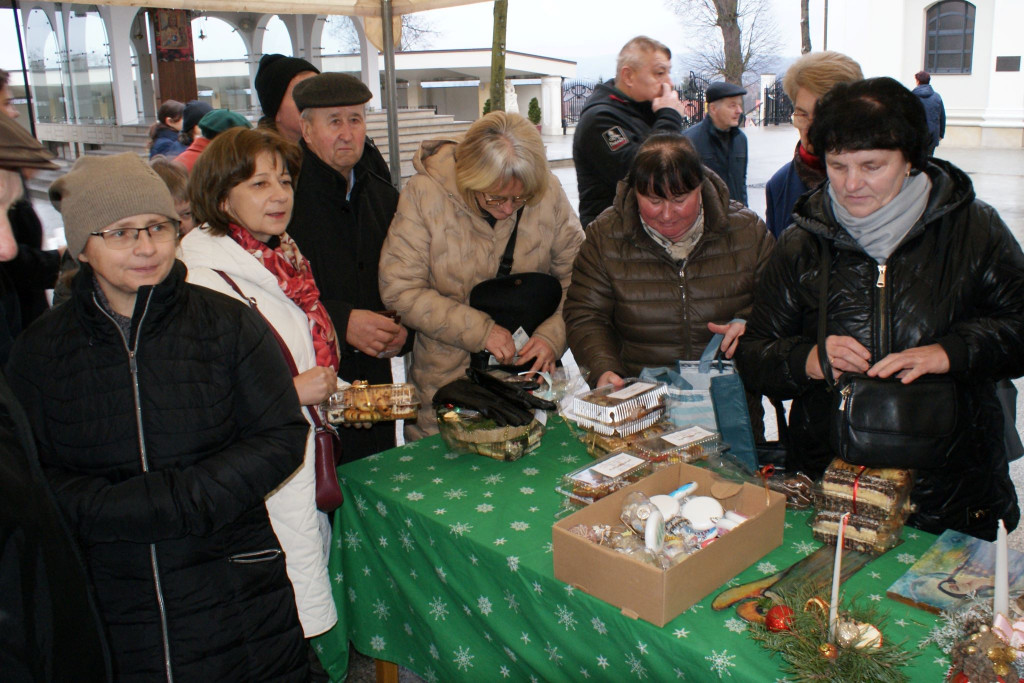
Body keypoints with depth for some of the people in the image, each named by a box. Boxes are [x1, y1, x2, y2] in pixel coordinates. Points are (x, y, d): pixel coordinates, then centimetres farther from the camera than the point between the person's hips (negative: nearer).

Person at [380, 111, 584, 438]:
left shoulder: (549, 192, -7)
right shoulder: (424, 193, -14)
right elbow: (399, 289, -15)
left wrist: (554, 334, -13)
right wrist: (478, 330, -18)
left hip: (532, 370, 2)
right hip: (446, 376, -2)